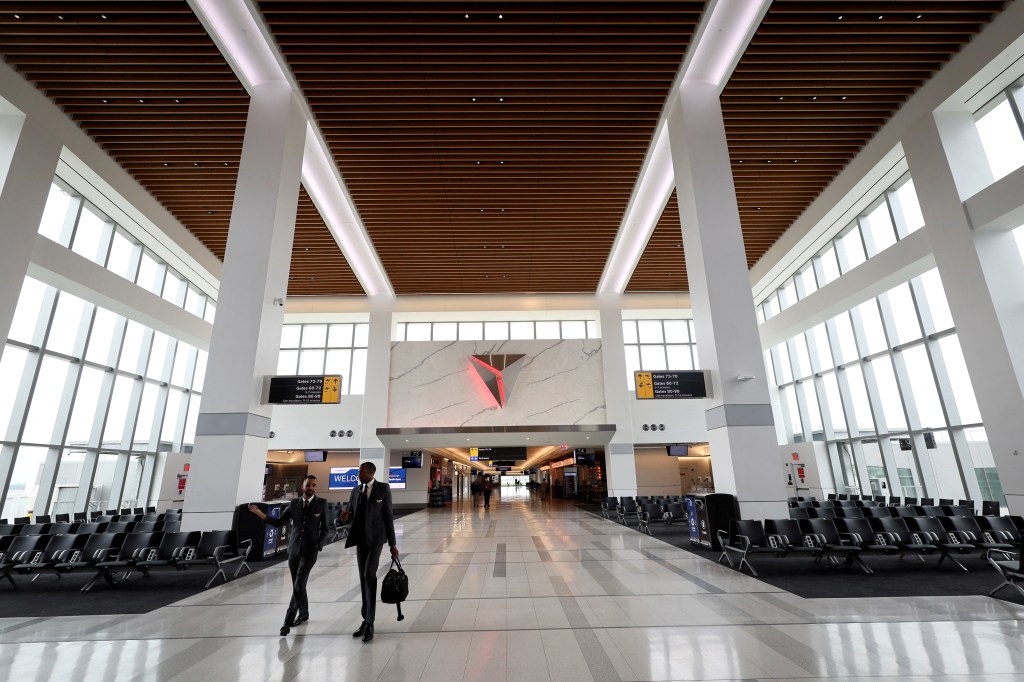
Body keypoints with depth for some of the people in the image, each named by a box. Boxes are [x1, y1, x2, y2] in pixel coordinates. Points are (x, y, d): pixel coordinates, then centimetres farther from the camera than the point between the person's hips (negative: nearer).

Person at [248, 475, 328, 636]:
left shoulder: (321, 504, -3)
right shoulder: (294, 503, 5)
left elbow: (324, 529, 1)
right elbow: (278, 523, 5)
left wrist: (318, 546, -8)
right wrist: (259, 513, -3)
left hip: (310, 551, -3)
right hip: (293, 550, 3)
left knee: (299, 585, -12)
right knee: (298, 585, 13)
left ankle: (288, 620, -1)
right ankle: (303, 614, 33)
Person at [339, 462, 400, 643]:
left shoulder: (383, 488, -7)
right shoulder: (355, 490, 8)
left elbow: (388, 516, -7)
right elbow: (351, 513, 13)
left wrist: (392, 543, -7)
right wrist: (345, 517, -14)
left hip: (376, 537, -5)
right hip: (360, 538, 5)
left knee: (369, 575, -18)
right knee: (363, 578, 10)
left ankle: (369, 623, -9)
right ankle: (366, 620, 22)